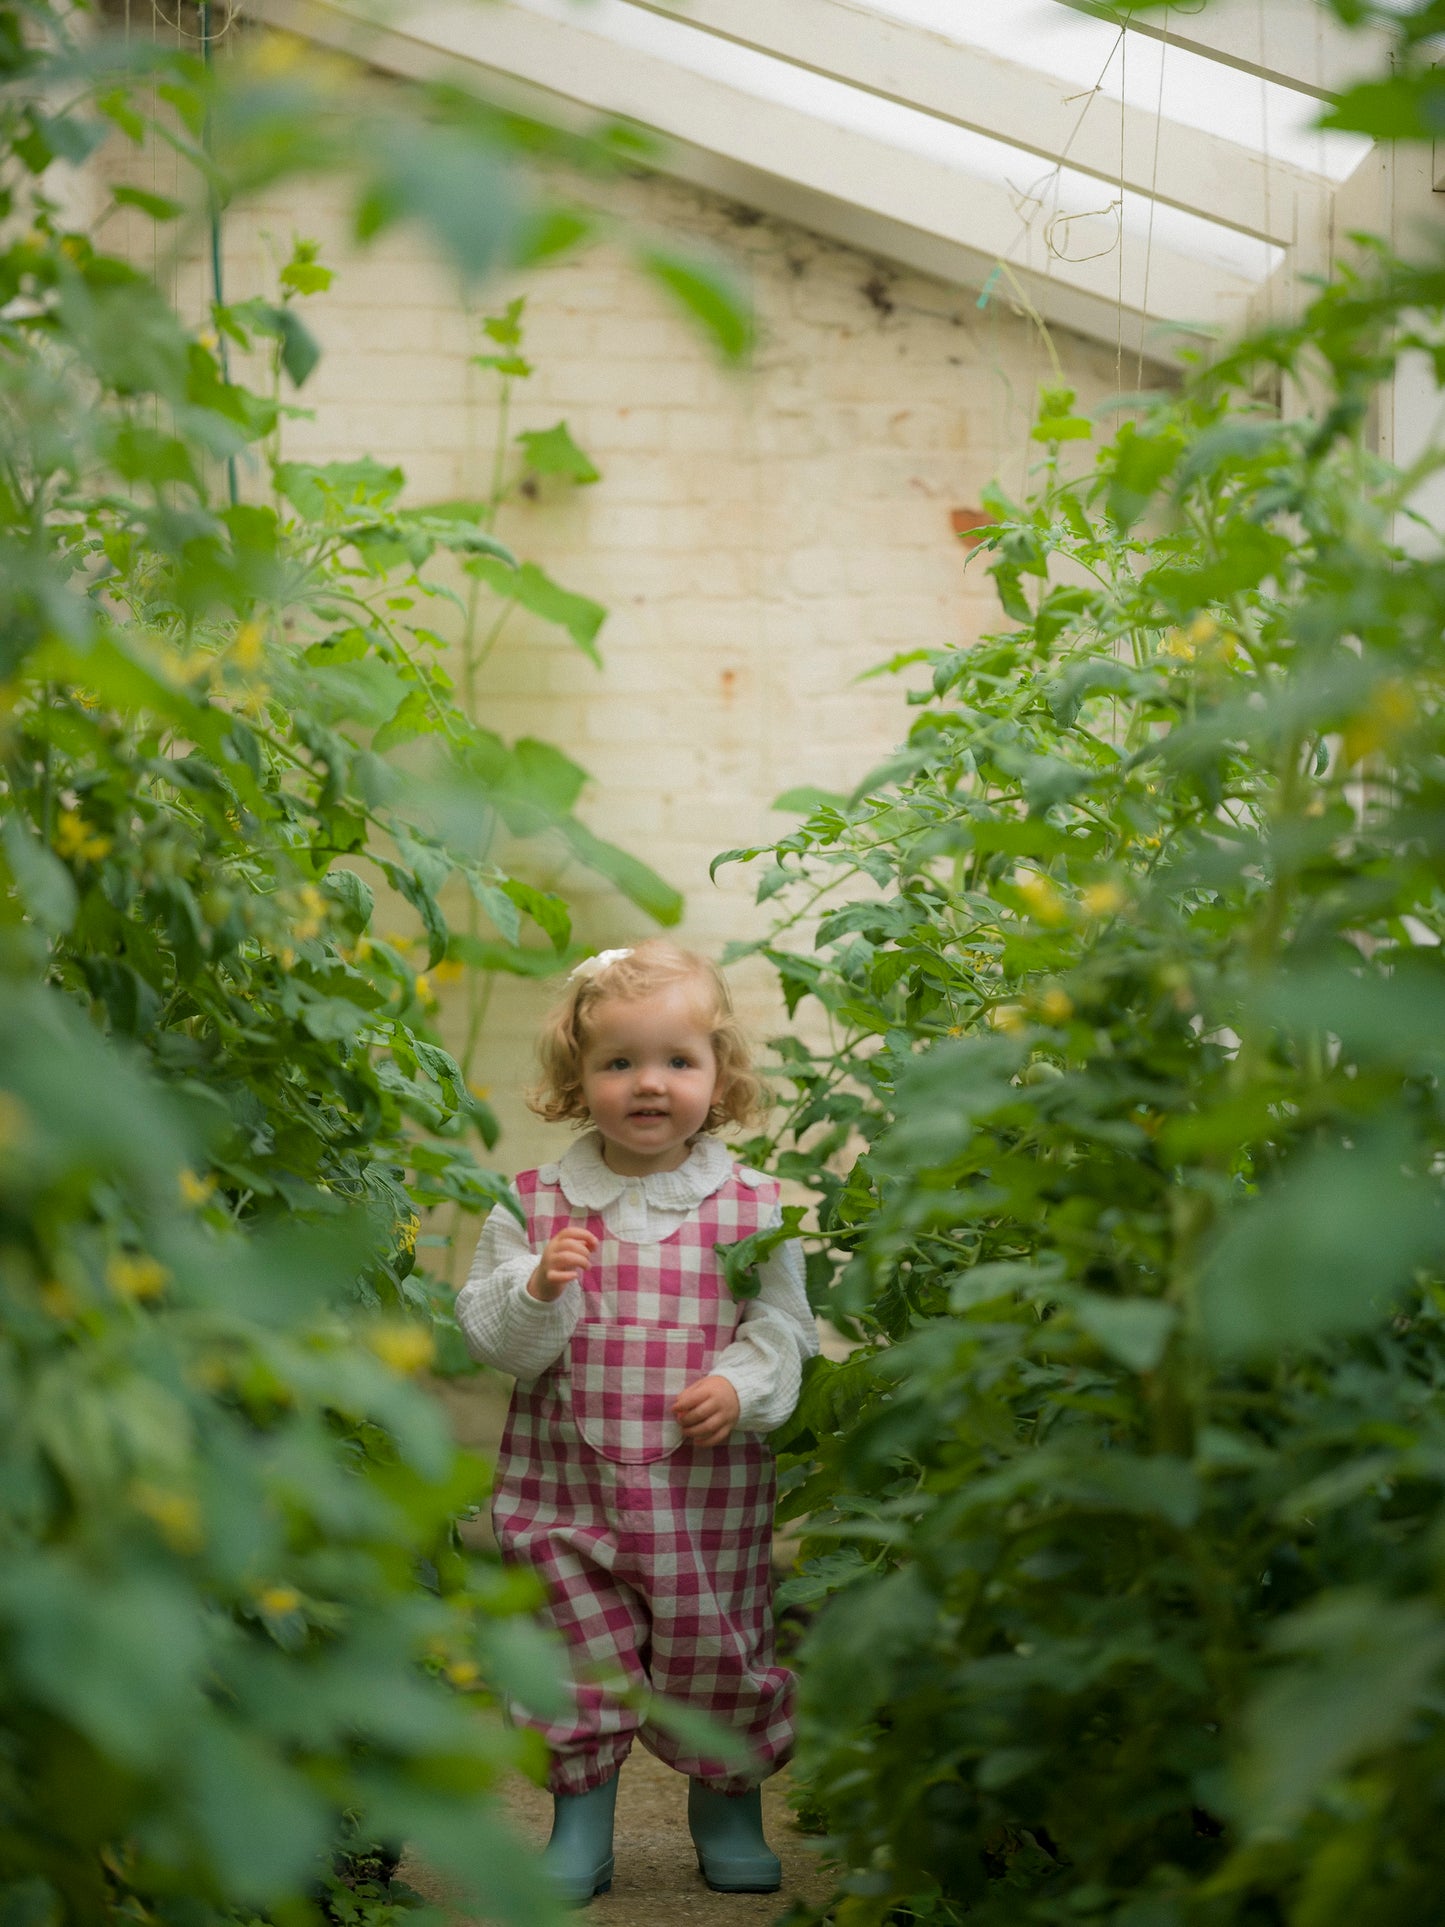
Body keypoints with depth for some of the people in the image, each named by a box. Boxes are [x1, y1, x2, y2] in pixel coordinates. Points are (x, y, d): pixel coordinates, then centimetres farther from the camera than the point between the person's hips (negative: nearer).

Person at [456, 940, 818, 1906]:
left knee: (718, 1655, 10)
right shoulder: (535, 1205, -1)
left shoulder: (753, 1208, -2)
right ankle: (581, 1826, 28)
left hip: (709, 1490, 0)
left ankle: (730, 1810, 34)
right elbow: (494, 1341, -3)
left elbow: (784, 1330, -1)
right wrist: (538, 1289, -22)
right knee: (577, 1661, 8)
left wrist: (741, 1385, -19)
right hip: (566, 1483, 0)